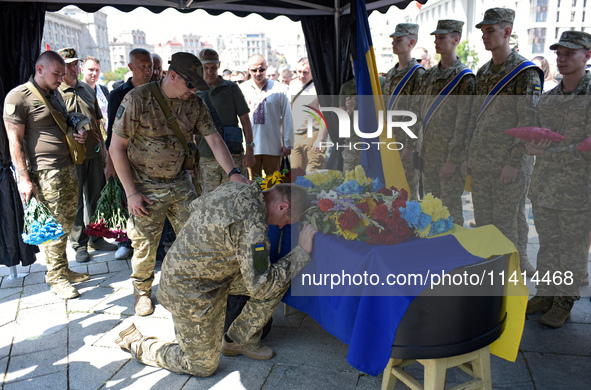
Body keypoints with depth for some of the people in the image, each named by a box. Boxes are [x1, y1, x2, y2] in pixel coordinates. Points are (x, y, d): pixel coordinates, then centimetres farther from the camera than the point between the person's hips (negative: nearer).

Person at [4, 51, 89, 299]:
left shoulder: (55, 94, 16)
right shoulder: (18, 97, -9)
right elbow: (15, 141, -11)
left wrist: (77, 136, 7)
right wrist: (24, 178, -15)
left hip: (68, 168, 8)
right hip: (45, 173, -8)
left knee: (67, 222, 11)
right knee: (54, 226, -3)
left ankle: (63, 269, 23)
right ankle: (56, 278, 11)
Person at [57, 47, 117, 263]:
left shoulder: (88, 90, 12)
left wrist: (102, 148, 15)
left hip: (94, 152, 5)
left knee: (96, 197, 13)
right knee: (76, 201, 4)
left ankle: (96, 238, 28)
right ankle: (79, 243, 17)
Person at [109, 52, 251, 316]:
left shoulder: (194, 103, -1)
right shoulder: (138, 99, -15)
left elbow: (213, 139, -4)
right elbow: (117, 148, -12)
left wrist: (233, 173, -20)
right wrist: (131, 193, -15)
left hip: (180, 183, 4)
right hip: (146, 187, -4)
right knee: (145, 245, 5)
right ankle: (142, 291, 31)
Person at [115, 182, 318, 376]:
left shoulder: (234, 188, -4)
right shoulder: (253, 225, -31)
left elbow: (195, 206, 15)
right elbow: (260, 287, -25)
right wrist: (301, 252, -20)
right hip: (189, 293, -9)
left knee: (280, 281, 2)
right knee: (203, 367, 11)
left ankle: (239, 340, 19)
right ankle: (136, 343, 24)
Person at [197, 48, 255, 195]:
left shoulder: (231, 88, 6)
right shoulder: (195, 93, 12)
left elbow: (245, 120, 4)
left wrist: (249, 150, -5)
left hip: (233, 155, -2)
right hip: (206, 158, 2)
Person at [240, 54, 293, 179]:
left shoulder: (279, 89, 0)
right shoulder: (241, 90, 4)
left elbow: (287, 118, 3)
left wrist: (287, 144, 2)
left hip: (273, 147, -1)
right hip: (249, 147, 1)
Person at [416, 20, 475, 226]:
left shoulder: (464, 78, -10)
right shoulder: (429, 74, 12)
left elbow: (463, 123, -14)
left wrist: (453, 159, -17)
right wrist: (421, 149, 13)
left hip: (450, 157, -7)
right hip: (428, 154, 7)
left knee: (451, 209, 1)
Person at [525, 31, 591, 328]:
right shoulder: (548, 98, 9)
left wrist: (549, 153, -20)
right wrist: (532, 146, -8)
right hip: (543, 188, 5)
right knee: (547, 245, 15)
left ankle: (565, 300, 23)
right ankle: (545, 294, 29)